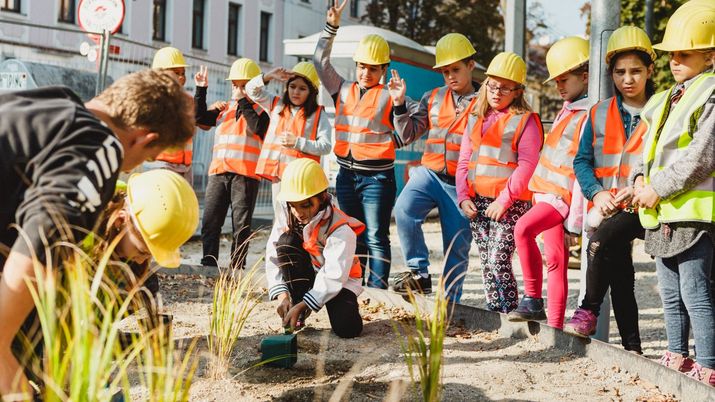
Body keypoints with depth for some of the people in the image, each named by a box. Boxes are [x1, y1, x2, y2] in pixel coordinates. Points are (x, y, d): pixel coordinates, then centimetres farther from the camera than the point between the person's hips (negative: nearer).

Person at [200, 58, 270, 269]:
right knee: (210, 222, 1)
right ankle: (208, 265, 8)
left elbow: (257, 128, -15)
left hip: (245, 174, -5)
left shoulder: (261, 108, 5)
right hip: (218, 172, 5)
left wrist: (244, 102, -7)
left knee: (241, 225, 0)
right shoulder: (226, 107, 21)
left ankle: (236, 269, 4)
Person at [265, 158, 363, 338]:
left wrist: (303, 304, -39)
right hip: (305, 274, 4)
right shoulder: (286, 217, -14)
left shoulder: (341, 230, -28)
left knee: (348, 328, -29)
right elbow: (273, 256, -15)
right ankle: (296, 316, -17)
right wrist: (282, 294, -28)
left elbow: (334, 277, -32)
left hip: (338, 282, -3)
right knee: (286, 242, -25)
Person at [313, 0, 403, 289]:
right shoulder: (343, 91, 9)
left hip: (377, 176, -5)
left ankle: (377, 291, -2)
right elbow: (321, 62, 9)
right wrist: (331, 26, 4)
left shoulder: (388, 96, -4)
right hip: (346, 175, 5)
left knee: (376, 237, -3)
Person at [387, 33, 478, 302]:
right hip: (430, 173, 2)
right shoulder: (432, 98, 11)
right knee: (404, 210, -28)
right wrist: (400, 104, -3)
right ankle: (419, 274, -15)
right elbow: (407, 135, 9)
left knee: (456, 248, 5)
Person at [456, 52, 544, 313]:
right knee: (486, 263, 10)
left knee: (499, 262, -12)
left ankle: (509, 314, -3)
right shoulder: (476, 119, 16)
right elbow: (464, 161, 14)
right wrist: (464, 197, 2)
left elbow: (526, 165, -12)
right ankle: (492, 312, 18)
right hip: (477, 201, 6)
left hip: (509, 203, -6)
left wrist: (503, 200, -18)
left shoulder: (525, 121, -4)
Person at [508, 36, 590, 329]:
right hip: (548, 191, 9)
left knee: (523, 229, -26)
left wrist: (576, 220, -20)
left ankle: (533, 300, -16)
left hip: (562, 195, -9)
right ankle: (554, 326, 11)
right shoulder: (569, 107, 14)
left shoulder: (589, 115, -15)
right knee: (554, 260, 8)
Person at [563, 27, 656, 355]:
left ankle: (588, 312, -14)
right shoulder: (599, 114, 12)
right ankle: (631, 347, 10)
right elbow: (582, 160, 9)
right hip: (606, 207, 4)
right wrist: (597, 193, -8)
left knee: (601, 241, -30)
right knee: (620, 278, 2)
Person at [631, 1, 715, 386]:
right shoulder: (668, 98, 17)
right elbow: (651, 148, 21)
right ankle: (677, 357, 30)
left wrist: (659, 188, -17)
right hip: (662, 212, 9)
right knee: (670, 293, 17)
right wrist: (641, 178, 2)